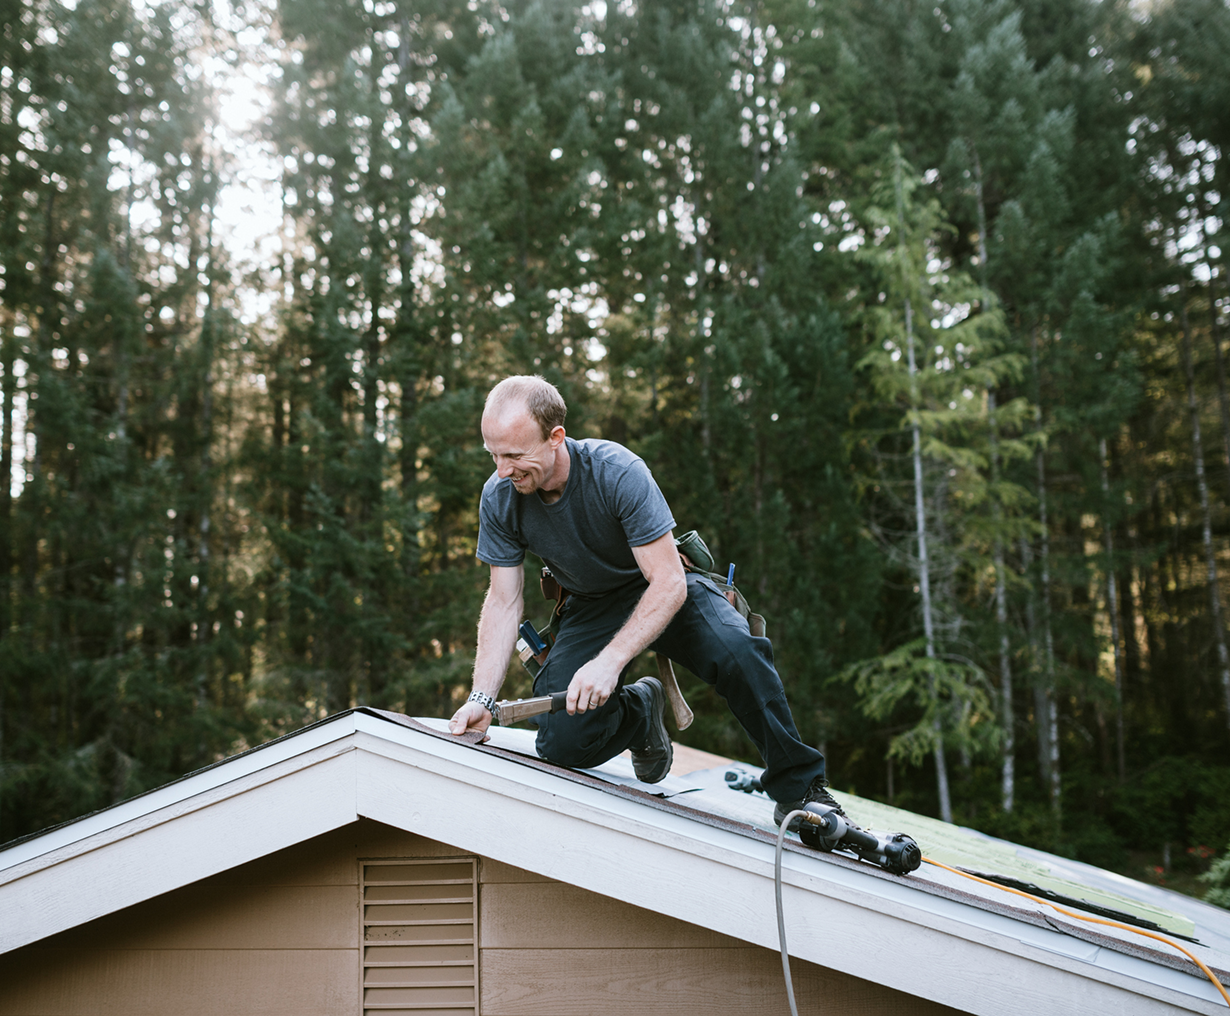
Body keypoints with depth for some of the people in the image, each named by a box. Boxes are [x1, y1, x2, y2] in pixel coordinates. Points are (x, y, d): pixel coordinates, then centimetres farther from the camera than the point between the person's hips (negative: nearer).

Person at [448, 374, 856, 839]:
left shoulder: (617, 472, -31)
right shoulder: (498, 498, -18)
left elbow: (668, 583, -31)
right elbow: (503, 602, -10)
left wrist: (609, 662, -42)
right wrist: (482, 697, -22)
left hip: (665, 590, -3)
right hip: (590, 608, 3)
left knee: (737, 651, -34)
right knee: (564, 742, -18)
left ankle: (798, 788, -15)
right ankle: (642, 710, 16)